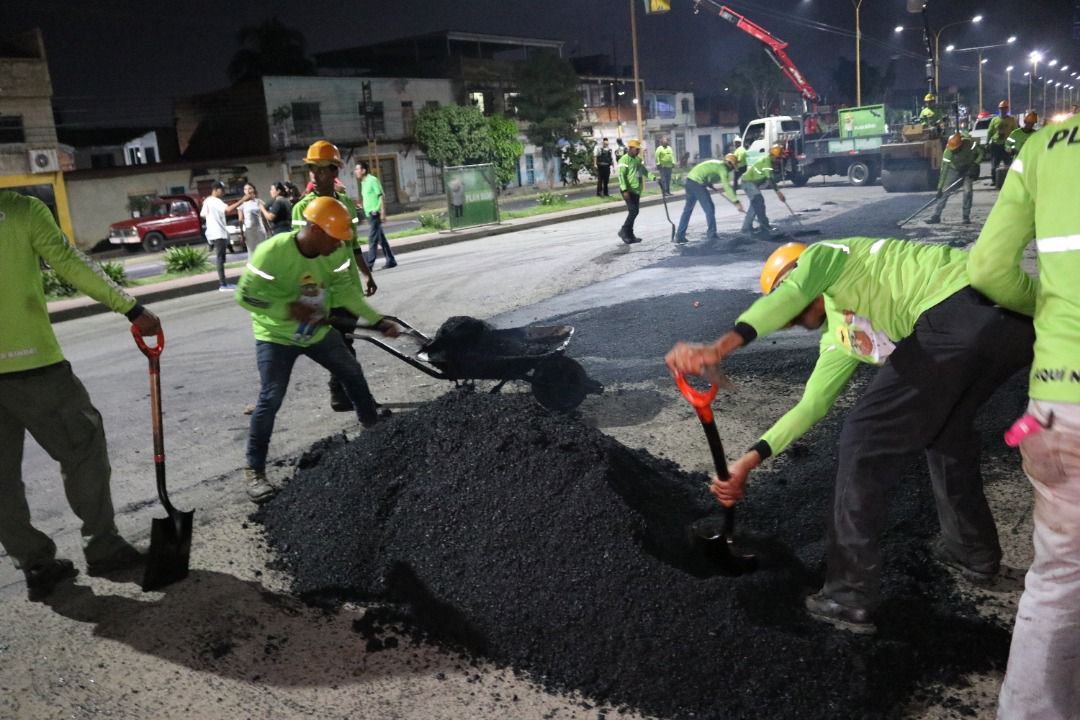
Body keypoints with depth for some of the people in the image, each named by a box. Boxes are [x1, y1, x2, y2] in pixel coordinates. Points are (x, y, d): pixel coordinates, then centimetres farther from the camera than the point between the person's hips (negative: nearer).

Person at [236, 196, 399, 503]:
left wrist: (378, 321, -14)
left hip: (318, 330, 6)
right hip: (276, 335, -5)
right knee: (270, 399, -13)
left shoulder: (337, 251, -16)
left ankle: (371, 418, 43)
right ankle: (254, 469, -3)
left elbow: (346, 291, -7)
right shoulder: (273, 251, -31)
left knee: (352, 372, 17)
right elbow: (245, 295, -24)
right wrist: (289, 308, -34)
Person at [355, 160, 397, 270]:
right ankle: (391, 261, 16)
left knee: (372, 240, -9)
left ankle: (369, 264, -10)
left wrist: (383, 213, -18)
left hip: (375, 214, -9)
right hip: (369, 214, 9)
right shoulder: (363, 182, 15)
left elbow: (382, 196, -13)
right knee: (381, 239, 11)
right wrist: (362, 205, 11)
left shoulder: (372, 180, -10)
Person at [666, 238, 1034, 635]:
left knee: (864, 440, -1)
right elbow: (811, 405, 33)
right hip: (1011, 321, 10)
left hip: (960, 313, -10)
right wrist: (748, 461, 30)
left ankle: (849, 598, 8)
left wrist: (719, 347, -25)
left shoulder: (822, 255, 12)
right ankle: (977, 556, 47)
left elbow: (790, 293, -12)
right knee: (945, 427, 32)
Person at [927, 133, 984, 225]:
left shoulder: (970, 143, -31)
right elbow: (944, 170, -25)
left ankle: (966, 217, -5)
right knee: (944, 191, -7)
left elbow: (981, 153, -16)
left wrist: (975, 164, -28)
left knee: (968, 190, -16)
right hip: (954, 169, 1)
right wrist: (940, 187, -27)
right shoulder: (948, 152, -28)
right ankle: (936, 216, 0)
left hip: (969, 168, -1)